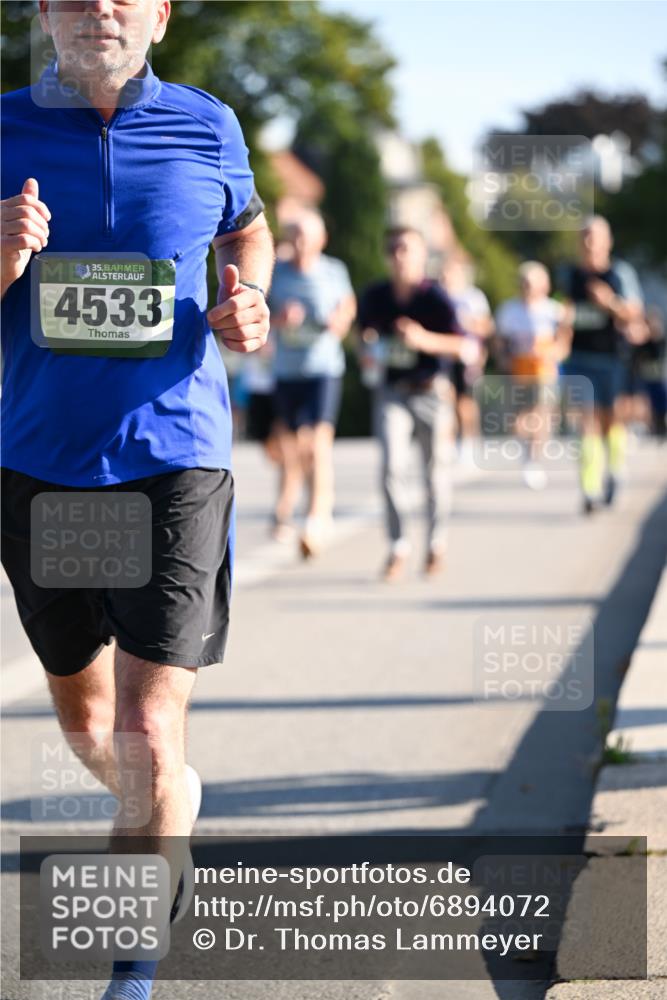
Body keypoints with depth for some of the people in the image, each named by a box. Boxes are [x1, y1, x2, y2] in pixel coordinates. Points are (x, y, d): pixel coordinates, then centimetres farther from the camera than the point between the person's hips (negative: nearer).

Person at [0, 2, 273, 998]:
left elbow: (248, 229, 21)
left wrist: (249, 308, 1)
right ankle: (163, 815, 50)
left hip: (173, 460, -2)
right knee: (83, 718, 17)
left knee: (150, 730, -11)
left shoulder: (207, 128, 0)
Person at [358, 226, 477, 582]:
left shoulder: (435, 298, -12)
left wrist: (426, 339, -29)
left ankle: (436, 543, 28)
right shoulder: (374, 297, 0)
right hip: (391, 393, 2)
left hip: (430, 391, -2)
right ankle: (398, 546, -7)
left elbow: (468, 349, -18)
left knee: (434, 470, 6)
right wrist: (369, 351, 0)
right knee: (392, 465, -15)